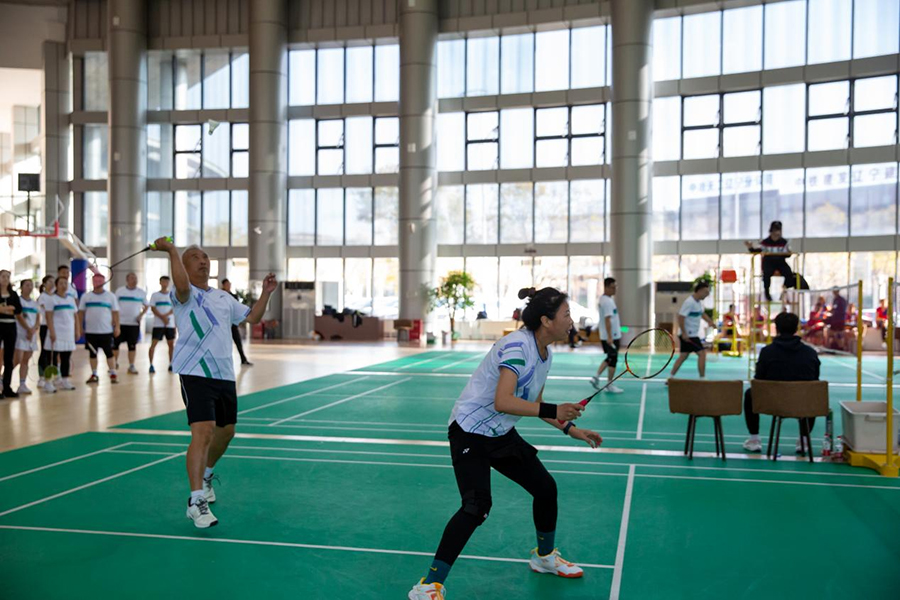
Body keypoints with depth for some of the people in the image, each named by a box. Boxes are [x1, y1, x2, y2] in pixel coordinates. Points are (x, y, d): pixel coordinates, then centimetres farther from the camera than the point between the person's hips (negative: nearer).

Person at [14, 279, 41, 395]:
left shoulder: (35, 303, 14)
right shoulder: (18, 301, -2)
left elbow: (38, 320, 9)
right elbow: (19, 317, -10)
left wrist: (33, 330, -9)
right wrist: (28, 329, -14)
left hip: (32, 334, 5)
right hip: (20, 333, -5)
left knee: (26, 361, 5)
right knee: (18, 359, -13)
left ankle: (22, 385, 6)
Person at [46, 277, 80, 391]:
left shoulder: (71, 299, 14)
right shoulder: (53, 299, -3)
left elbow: (76, 316, 16)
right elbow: (49, 316, -9)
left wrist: (78, 331, 9)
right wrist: (51, 332, -16)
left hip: (69, 333, 5)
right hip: (57, 333, -5)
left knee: (66, 358, 7)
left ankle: (65, 380, 11)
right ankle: (52, 381, 2)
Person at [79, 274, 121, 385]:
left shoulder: (111, 296, 3)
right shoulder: (86, 296, 6)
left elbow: (115, 313, 2)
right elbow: (81, 313, 8)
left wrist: (117, 327, -5)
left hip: (106, 331, -2)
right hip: (90, 331, 2)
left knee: (109, 353, -2)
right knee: (93, 353, 8)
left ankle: (113, 374, 2)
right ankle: (94, 375, 16)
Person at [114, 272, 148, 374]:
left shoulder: (141, 293, 4)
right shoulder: (119, 291, 0)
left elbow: (146, 306, 13)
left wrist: (141, 315, -3)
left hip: (134, 323, 1)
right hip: (120, 322, -1)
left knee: (132, 345, 3)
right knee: (115, 343, 3)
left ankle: (131, 366, 10)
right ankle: (115, 363, 21)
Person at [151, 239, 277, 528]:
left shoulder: (224, 297, 19)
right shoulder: (184, 295, -3)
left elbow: (252, 317, 23)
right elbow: (182, 285, -27)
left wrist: (266, 293, 12)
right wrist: (172, 250, -21)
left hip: (225, 375, 7)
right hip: (196, 374, -7)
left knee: (225, 431, 19)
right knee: (203, 432, -19)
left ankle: (205, 475, 46)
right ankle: (196, 501, -14)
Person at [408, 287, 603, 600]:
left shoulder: (545, 354, 4)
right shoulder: (516, 345, -25)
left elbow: (534, 404, 16)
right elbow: (502, 402, -35)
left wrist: (570, 428, 11)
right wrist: (552, 410, -36)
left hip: (502, 434, 9)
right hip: (471, 433, -9)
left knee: (545, 487, 12)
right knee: (477, 506, -20)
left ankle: (544, 556, 39)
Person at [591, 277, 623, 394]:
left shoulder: (604, 299, 12)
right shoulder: (608, 301, -19)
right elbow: (607, 320, -24)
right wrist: (610, 337, -27)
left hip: (611, 336, 9)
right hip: (611, 336, -9)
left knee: (610, 358, 17)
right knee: (613, 360, 0)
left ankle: (596, 377, 13)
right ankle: (610, 386, 7)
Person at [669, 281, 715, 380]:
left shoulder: (699, 302, 10)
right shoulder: (689, 302, -20)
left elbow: (702, 313, 21)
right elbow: (681, 317, -23)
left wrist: (710, 322, 1)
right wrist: (684, 333, -24)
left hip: (693, 334, 10)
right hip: (688, 335, -10)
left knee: (684, 356, 12)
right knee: (702, 353, -7)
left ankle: (671, 377, 16)